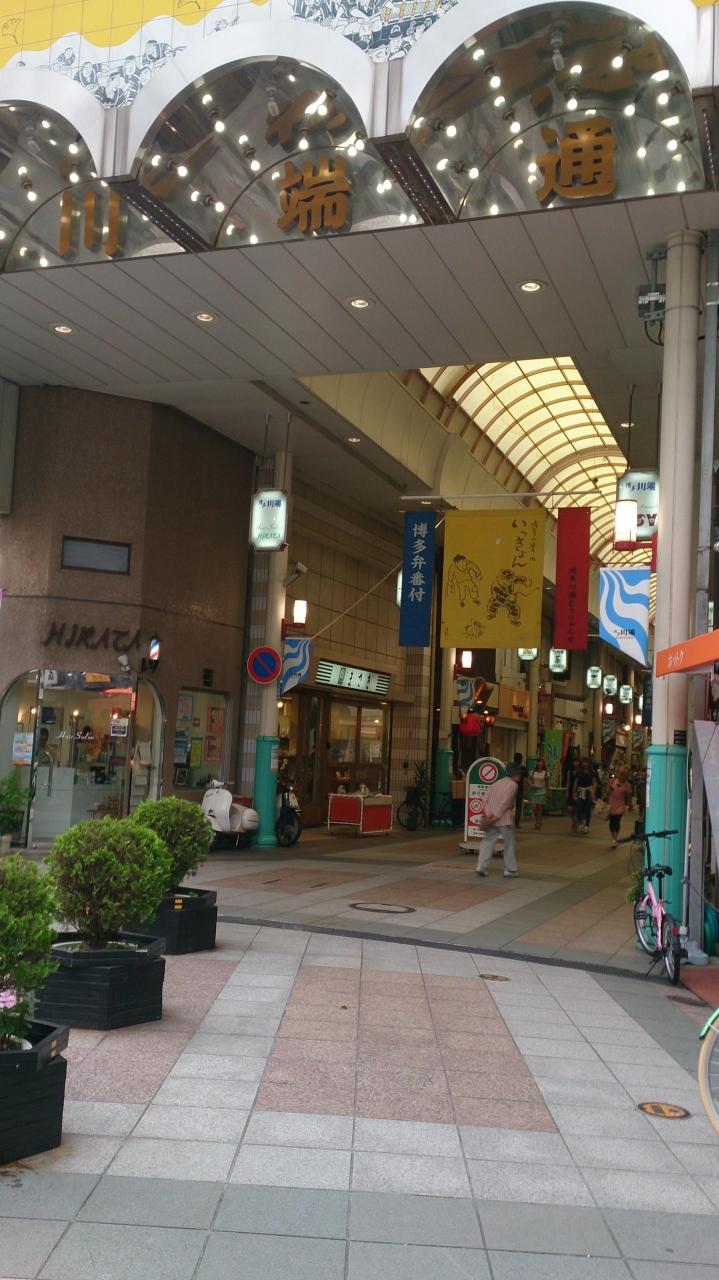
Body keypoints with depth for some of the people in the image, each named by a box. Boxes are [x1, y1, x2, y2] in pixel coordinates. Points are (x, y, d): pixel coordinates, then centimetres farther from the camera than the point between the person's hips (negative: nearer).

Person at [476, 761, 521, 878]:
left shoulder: (497, 782, 17)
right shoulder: (513, 785, -5)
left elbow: (486, 798, 9)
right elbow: (505, 803, -15)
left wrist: (485, 814, 1)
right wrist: (495, 817, -16)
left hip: (490, 816, 6)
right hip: (504, 818, -6)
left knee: (487, 842, 8)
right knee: (509, 845, 7)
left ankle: (481, 867, 0)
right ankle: (510, 870, 12)